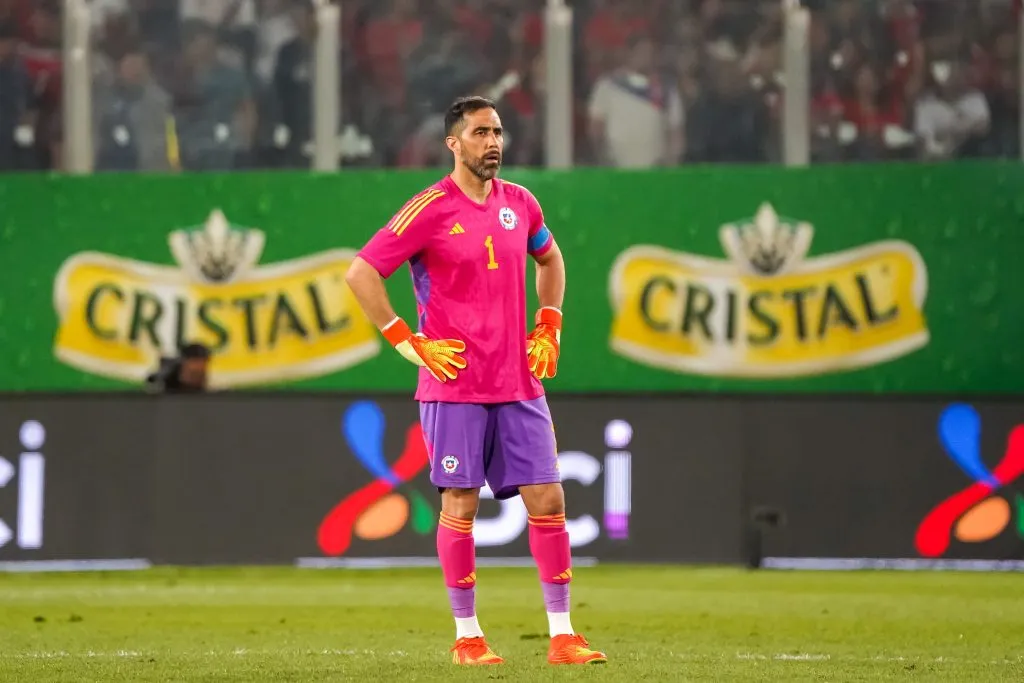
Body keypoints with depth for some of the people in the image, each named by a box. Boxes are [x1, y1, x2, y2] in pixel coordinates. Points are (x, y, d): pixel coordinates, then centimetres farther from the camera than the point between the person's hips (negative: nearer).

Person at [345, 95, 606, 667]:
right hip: (455, 386, -5)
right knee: (460, 506, -1)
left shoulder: (519, 203, 8)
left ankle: (563, 635, 4)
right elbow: (361, 273, -8)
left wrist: (549, 326, 15)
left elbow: (550, 259, 28)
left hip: (520, 383, 5)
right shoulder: (431, 209, -8)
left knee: (548, 500, 0)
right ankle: (468, 636, 8)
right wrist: (407, 342, -10)